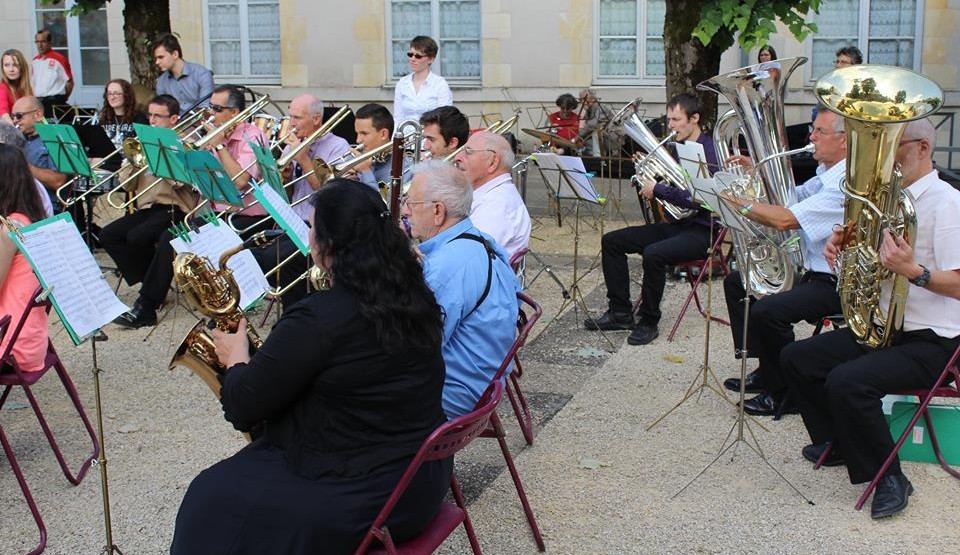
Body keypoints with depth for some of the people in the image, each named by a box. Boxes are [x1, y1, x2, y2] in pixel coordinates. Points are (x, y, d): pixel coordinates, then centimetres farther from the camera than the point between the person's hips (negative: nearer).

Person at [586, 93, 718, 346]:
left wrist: (657, 189, -21)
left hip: (700, 230, -9)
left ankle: (649, 322, -16)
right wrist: (647, 176, -1)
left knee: (653, 253, -35)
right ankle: (620, 313, 4)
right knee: (611, 241, 2)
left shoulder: (708, 151, -14)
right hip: (674, 224, 9)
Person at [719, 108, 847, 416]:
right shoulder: (826, 174, 11)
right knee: (736, 282, 14)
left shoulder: (848, 184, -23)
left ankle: (783, 393, -8)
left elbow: (785, 219, -31)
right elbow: (788, 198, 17)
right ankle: (765, 370, 17)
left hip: (837, 284, -11)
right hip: (811, 271, 11)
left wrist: (738, 201, -23)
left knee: (767, 310, -30)